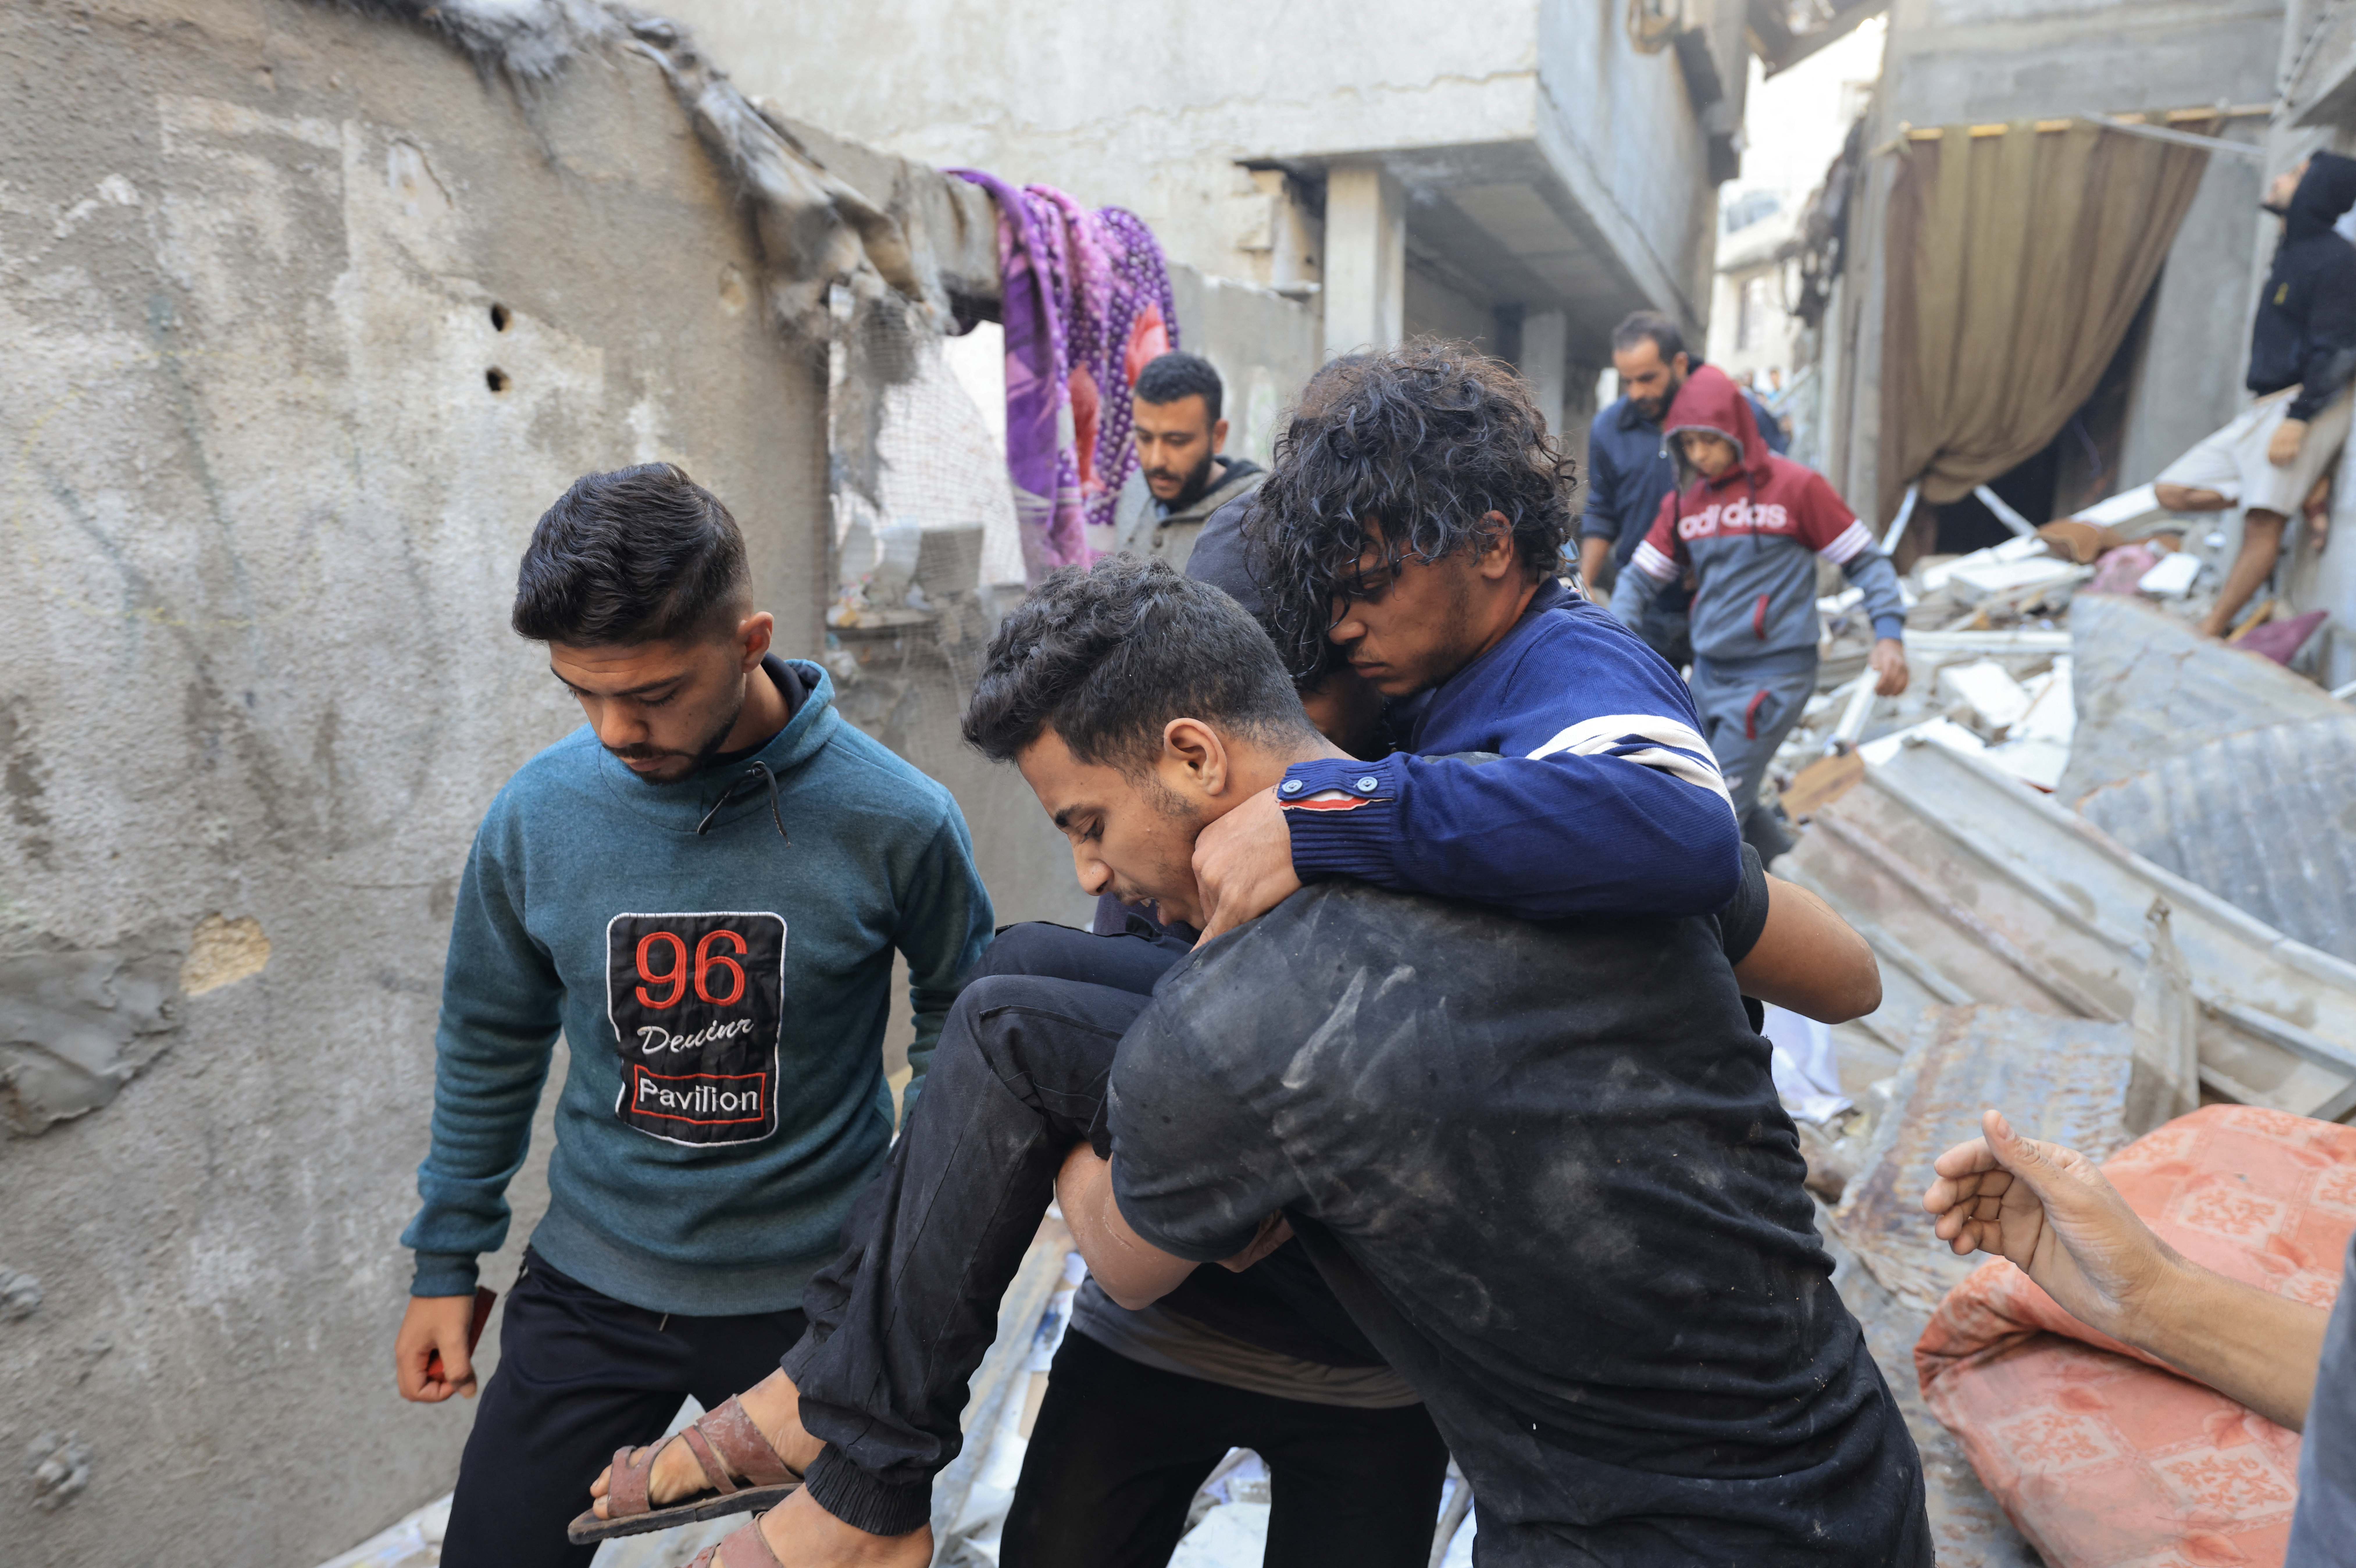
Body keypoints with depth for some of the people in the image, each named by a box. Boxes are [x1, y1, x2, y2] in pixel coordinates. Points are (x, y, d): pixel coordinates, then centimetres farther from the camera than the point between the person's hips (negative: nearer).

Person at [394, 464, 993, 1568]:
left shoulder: (895, 820, -19)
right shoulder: (535, 816, -12)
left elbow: (961, 1017, -1)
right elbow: (489, 1048, 4)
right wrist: (445, 1264, 11)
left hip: (813, 1296, -1)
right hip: (589, 1285, 2)